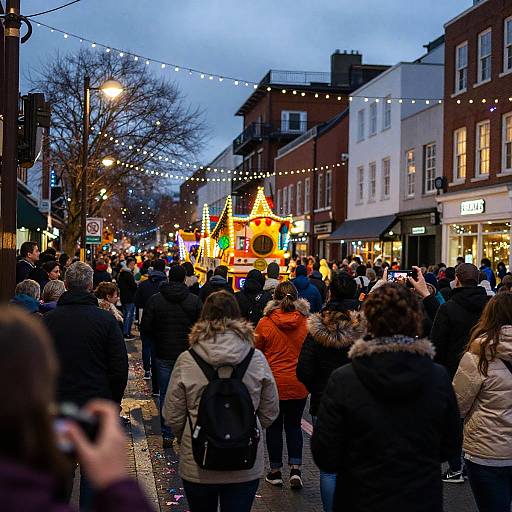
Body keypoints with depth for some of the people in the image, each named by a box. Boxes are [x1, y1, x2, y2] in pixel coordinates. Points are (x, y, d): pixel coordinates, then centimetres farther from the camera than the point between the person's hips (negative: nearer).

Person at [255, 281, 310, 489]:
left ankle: (275, 472, 19)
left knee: (274, 427, 11)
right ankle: (295, 469, 6)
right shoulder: (306, 323, -7)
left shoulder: (265, 323, -11)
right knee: (294, 425, 16)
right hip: (299, 384, 2)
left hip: (273, 382, -2)